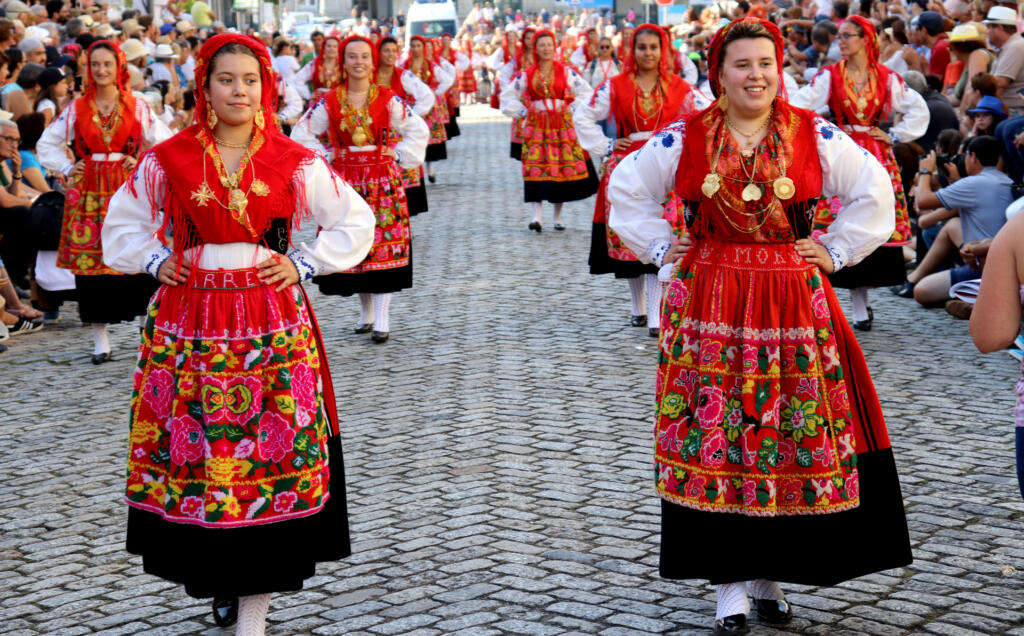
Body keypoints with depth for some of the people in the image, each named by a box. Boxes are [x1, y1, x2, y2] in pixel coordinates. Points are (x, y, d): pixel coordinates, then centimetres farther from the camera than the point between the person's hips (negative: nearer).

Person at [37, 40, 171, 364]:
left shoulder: (137, 107, 6)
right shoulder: (77, 109, 9)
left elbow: (165, 142, 8)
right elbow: (46, 144, 17)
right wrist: (67, 168, 6)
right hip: (88, 192, 1)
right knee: (90, 259, 0)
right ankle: (100, 340, 7)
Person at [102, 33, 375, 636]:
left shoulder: (295, 162, 2)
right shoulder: (168, 160, 4)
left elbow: (357, 222, 11)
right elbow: (122, 225, 19)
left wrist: (304, 265, 2)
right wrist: (157, 261, 4)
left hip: (272, 327, -1)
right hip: (188, 325, 1)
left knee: (269, 456, -4)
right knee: (193, 452, 2)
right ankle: (214, 576, 22)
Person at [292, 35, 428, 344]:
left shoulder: (389, 101, 0)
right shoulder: (329, 103, 1)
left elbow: (419, 131, 7)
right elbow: (302, 134, 9)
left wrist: (398, 159, 1)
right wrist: (325, 160, 2)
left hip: (383, 180, -1)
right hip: (345, 180, 1)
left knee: (384, 242, -7)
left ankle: (382, 319, -6)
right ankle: (366, 312, 18)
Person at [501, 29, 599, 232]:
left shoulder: (566, 72, 4)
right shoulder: (527, 75, 6)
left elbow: (586, 92, 6)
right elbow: (508, 96, 14)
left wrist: (571, 109, -1)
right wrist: (523, 112, 6)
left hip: (562, 125, 0)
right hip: (536, 126, 0)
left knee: (562, 169, 0)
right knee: (536, 168, -11)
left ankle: (558, 217, 10)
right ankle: (536, 215, -16)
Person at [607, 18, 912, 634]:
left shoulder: (818, 137, 2)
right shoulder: (683, 140, 2)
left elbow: (875, 192, 11)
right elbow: (626, 190, 15)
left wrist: (834, 251, 4)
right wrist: (662, 247, 7)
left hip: (794, 303, 1)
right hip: (709, 303, -1)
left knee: (793, 437, 3)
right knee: (715, 440, -3)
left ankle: (770, 574, 18)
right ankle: (731, 583, 4)